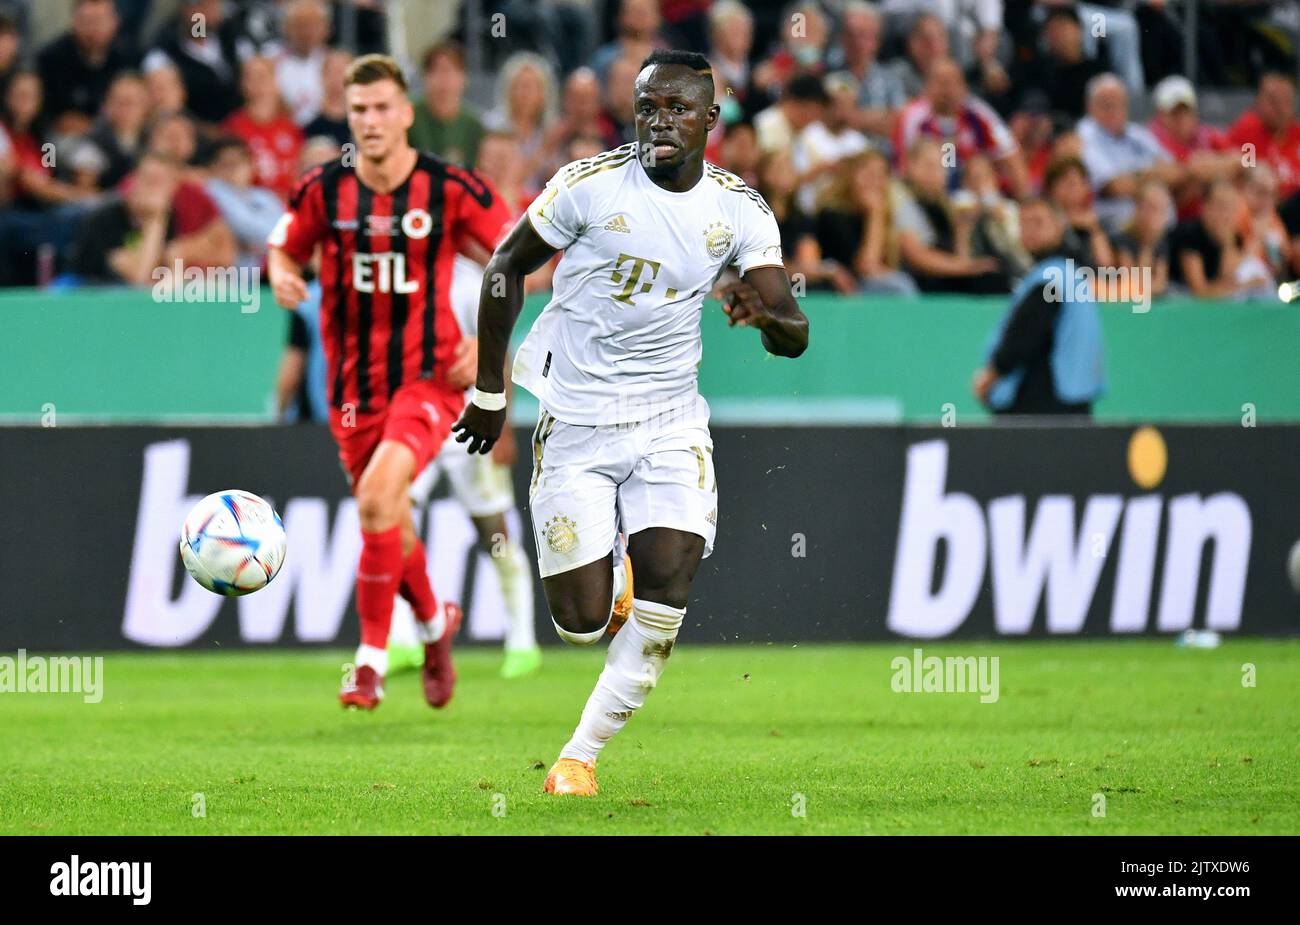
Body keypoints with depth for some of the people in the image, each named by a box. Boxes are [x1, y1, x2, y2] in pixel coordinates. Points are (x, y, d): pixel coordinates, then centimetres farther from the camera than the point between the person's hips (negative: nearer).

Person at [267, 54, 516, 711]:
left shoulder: (450, 189, -9)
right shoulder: (323, 190, -3)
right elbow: (285, 246, 13)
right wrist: (281, 273, -11)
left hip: (428, 376, -4)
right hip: (353, 383, 4)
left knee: (377, 496, -25)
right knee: (388, 526, 11)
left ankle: (371, 659, -15)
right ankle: (434, 623, 43)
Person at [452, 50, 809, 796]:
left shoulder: (739, 211, -3)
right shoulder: (592, 185, -11)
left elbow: (796, 335, -7)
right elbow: (507, 268, 2)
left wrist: (769, 315, -31)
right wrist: (489, 390, 4)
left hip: (670, 423, 2)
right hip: (576, 424, -2)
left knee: (669, 582, -15)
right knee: (583, 623, -5)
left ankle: (583, 753, 1)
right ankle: (601, 583, 34)